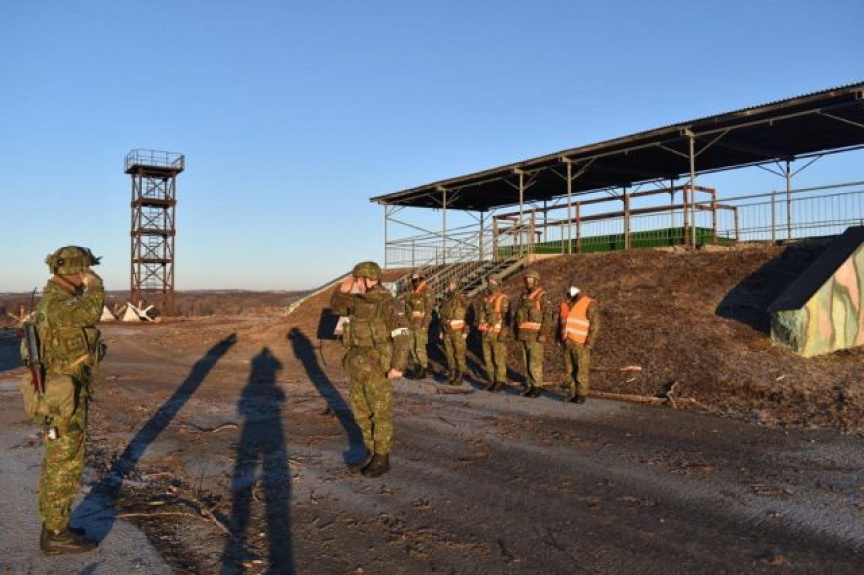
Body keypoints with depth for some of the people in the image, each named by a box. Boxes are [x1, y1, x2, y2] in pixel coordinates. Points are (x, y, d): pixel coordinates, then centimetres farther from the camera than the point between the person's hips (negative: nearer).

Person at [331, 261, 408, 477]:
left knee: (381, 413, 3)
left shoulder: (387, 303, -16)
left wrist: (398, 366, -25)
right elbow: (336, 306, 20)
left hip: (378, 367, -8)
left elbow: (401, 335, -20)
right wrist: (343, 288, 1)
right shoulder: (359, 301, 8)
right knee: (361, 411, 14)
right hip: (360, 367, 8)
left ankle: (382, 460, 15)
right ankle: (371, 454, 28)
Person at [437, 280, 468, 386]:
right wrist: (441, 331, 15)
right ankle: (452, 374, 19)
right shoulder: (445, 300, 10)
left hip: (458, 332, -6)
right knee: (449, 353, 8)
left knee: (459, 354, -3)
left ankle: (460, 376, 3)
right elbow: (442, 316, 18)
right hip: (447, 332, 6)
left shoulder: (461, 299, -9)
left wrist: (465, 332, -15)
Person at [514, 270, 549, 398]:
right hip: (524, 334, 7)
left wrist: (543, 334, -21)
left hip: (535, 334, -7)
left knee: (535, 362, -5)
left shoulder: (542, 296, -10)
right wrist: (517, 332, 14)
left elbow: (547, 316, -15)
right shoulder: (524, 295, 12)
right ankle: (529, 386, 17)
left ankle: (537, 388, 3)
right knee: (527, 361, 9)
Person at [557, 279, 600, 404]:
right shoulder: (565, 303, 10)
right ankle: (572, 393, 17)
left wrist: (589, 343, -18)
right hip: (567, 343, 6)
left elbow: (595, 325, -13)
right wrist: (560, 339, 12)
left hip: (581, 344, -6)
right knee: (569, 370, 8)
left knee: (581, 370, -1)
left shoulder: (589, 304, -10)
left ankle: (581, 395, 7)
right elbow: (561, 322, 19)